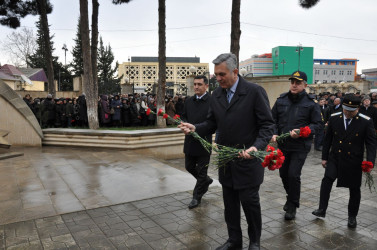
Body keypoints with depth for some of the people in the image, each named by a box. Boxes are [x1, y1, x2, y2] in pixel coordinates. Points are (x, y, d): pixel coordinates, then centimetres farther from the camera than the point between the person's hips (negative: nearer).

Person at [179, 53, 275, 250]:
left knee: (250, 202, 7)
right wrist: (195, 128, -10)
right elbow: (212, 124, 10)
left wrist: (256, 147, -28)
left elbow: (267, 125, -12)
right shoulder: (216, 95, 6)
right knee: (230, 204, 16)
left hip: (248, 160, -5)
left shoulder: (255, 92, -11)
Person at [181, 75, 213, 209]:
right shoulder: (189, 101, 9)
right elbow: (184, 116, 17)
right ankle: (206, 181, 43)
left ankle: (196, 197, 23)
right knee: (189, 167, 17)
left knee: (201, 171, 6)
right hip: (190, 141, 6)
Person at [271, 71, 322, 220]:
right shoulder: (281, 100, 4)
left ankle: (292, 206, 13)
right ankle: (291, 197, 41)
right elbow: (273, 119, 11)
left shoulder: (311, 103, -6)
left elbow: (317, 124, -3)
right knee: (283, 173, 15)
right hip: (283, 145, 4)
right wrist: (274, 133, -4)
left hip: (300, 146, -4)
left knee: (293, 175, -7)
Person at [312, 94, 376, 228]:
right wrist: (324, 157, 6)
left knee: (354, 189, 8)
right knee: (327, 180, -16)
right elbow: (328, 139, 6)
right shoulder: (334, 118, -2)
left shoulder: (366, 122, -8)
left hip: (354, 161, -1)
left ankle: (352, 217, 26)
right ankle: (322, 209, -6)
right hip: (335, 158, 1)